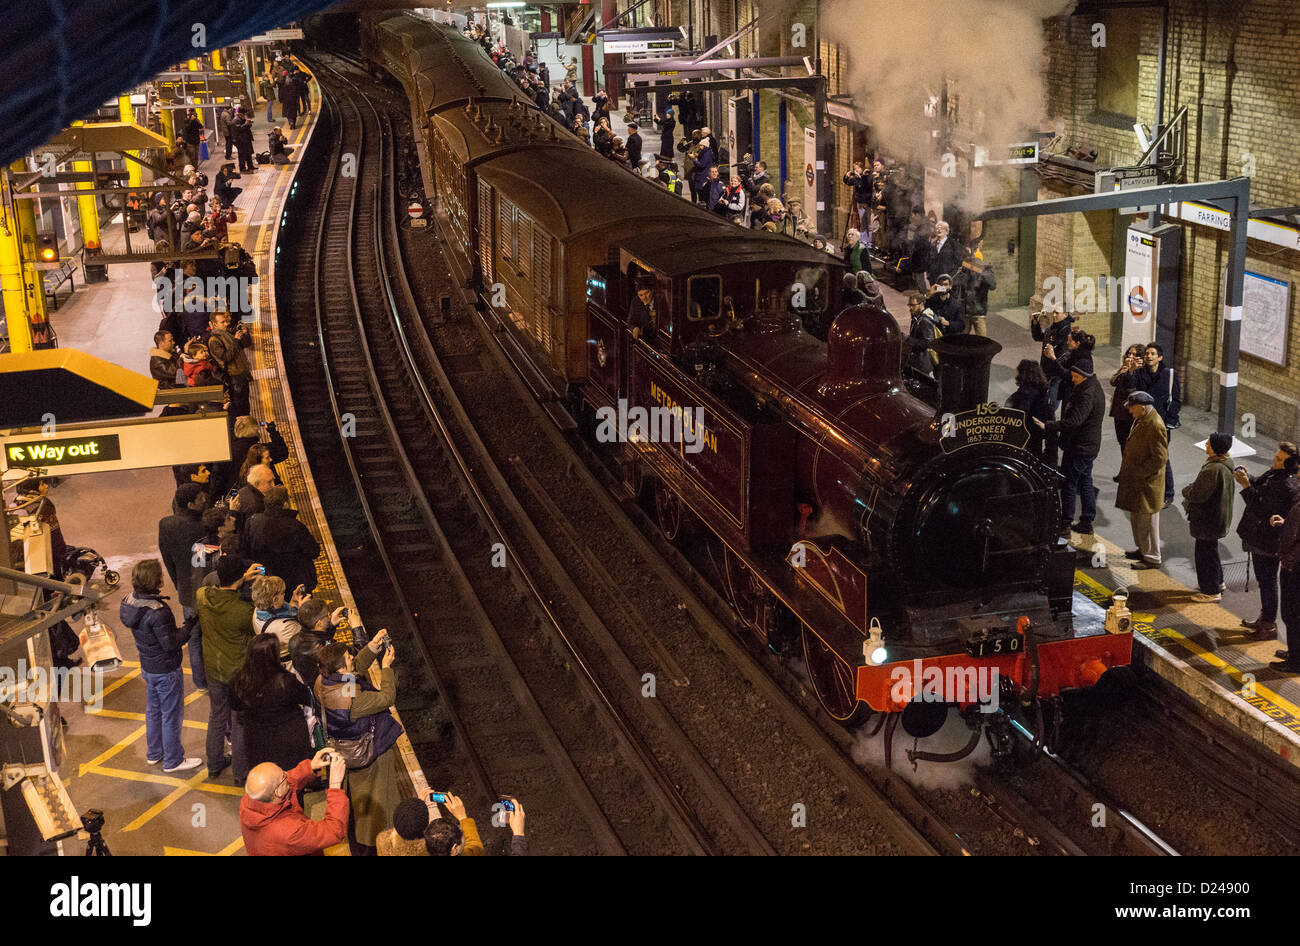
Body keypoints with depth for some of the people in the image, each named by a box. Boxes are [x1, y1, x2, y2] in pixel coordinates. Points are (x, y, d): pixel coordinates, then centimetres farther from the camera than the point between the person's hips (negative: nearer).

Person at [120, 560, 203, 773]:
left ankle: (153, 753, 41)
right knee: (171, 715, 9)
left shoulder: (130, 601, -7)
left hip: (147, 666, 8)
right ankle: (173, 761, 23)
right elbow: (170, 644, -26)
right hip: (166, 670, -8)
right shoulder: (158, 612, -33)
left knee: (153, 710, 25)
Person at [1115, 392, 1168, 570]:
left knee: (1147, 521, 0)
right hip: (1135, 481, 10)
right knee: (1136, 517, 21)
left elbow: (1160, 457, -24)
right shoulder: (1141, 420, 6)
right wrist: (1126, 471, 14)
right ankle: (1143, 549, 35)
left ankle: (1152, 557, 10)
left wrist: (1139, 473, -19)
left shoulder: (1155, 426, -24)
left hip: (1147, 482, -10)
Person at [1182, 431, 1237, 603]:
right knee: (1210, 550, 26)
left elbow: (1197, 494, -26)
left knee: (1205, 552, 4)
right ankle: (1217, 581, 43)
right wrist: (1192, 488, 5)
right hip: (1220, 516, 10)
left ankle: (1211, 591, 14)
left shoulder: (1213, 470, -31)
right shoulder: (1227, 463, 0)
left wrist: (1186, 490, -6)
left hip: (1208, 520, -10)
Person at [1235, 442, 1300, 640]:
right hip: (1260, 539, 10)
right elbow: (1260, 483, 17)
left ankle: (1270, 625, 17)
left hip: (1267, 542, -10)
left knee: (1267, 582, 3)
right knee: (1264, 580, 22)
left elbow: (1261, 511, -30)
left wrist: (1246, 486, -29)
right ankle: (1265, 618, 38)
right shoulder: (1275, 472, 0)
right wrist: (1247, 477, -3)